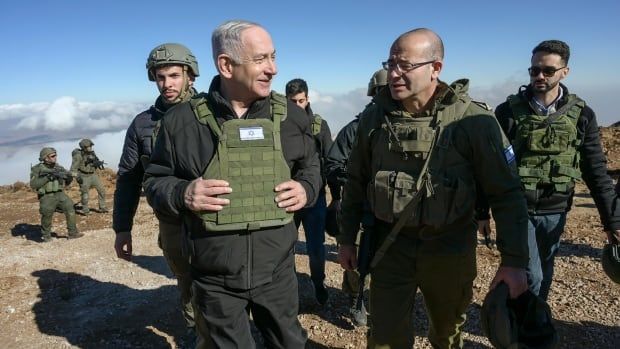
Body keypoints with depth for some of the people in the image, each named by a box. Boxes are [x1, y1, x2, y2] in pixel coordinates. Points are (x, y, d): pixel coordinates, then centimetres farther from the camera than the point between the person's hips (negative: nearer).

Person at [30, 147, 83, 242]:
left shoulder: (59, 168, 8)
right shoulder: (37, 169, -4)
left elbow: (66, 183, 14)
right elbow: (33, 185, -14)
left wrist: (69, 178, -10)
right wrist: (47, 177, -21)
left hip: (60, 194, 4)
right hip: (47, 197, -4)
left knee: (70, 210, -6)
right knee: (47, 217, 5)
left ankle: (73, 233, 3)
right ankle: (46, 236, 27)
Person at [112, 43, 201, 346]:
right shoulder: (142, 124, 1)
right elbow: (128, 178, 5)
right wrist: (122, 228, 2)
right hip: (173, 226, 2)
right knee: (188, 283, 17)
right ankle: (194, 327, 40)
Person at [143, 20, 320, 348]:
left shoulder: (290, 115, -2)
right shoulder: (182, 120, -8)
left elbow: (310, 166, 13)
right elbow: (154, 181, 2)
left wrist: (306, 189, -8)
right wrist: (181, 194, -19)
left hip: (277, 273, 2)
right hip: (215, 280, -1)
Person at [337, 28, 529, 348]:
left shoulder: (473, 120, -13)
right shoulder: (374, 116, -3)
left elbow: (506, 193, -9)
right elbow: (356, 181, 5)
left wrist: (514, 260, -12)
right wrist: (346, 238, 7)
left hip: (449, 250, -1)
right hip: (390, 246, 2)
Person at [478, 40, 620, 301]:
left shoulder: (581, 115, 0)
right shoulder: (509, 111, -7)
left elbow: (596, 170, 4)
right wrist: (482, 212, -2)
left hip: (555, 213, 3)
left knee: (544, 276, 15)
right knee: (530, 276, -7)